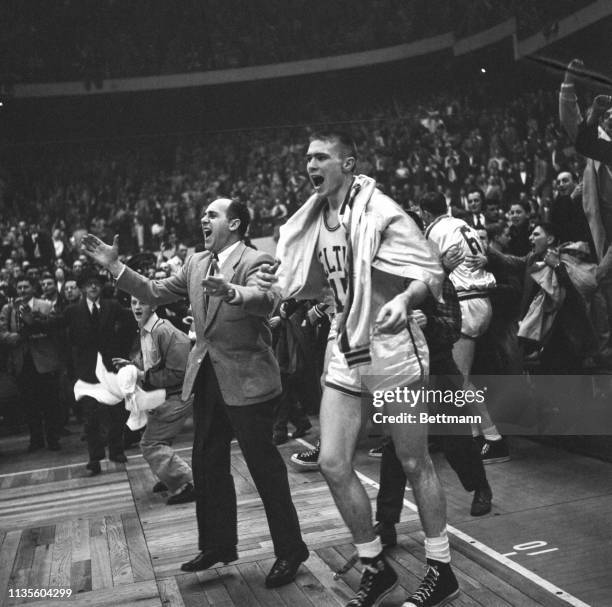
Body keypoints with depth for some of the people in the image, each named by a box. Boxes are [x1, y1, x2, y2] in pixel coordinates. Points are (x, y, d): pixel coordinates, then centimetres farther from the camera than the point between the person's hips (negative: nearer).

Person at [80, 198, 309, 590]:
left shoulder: (256, 261, -12)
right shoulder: (196, 263, 11)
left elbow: (266, 301, -32)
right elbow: (156, 293, 12)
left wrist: (229, 291, -51)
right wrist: (116, 267, 4)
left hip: (246, 378, -8)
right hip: (207, 377, 8)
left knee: (264, 466, 1)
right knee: (207, 465, 16)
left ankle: (290, 552, 16)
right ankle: (218, 545, 33)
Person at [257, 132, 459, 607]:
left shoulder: (380, 212, -11)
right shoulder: (314, 220, 8)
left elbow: (431, 270, -13)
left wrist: (403, 300, -33)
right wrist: (282, 285, 3)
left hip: (392, 349, -6)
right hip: (346, 353, 6)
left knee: (414, 463, 4)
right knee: (333, 464, 2)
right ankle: (376, 567, 20)